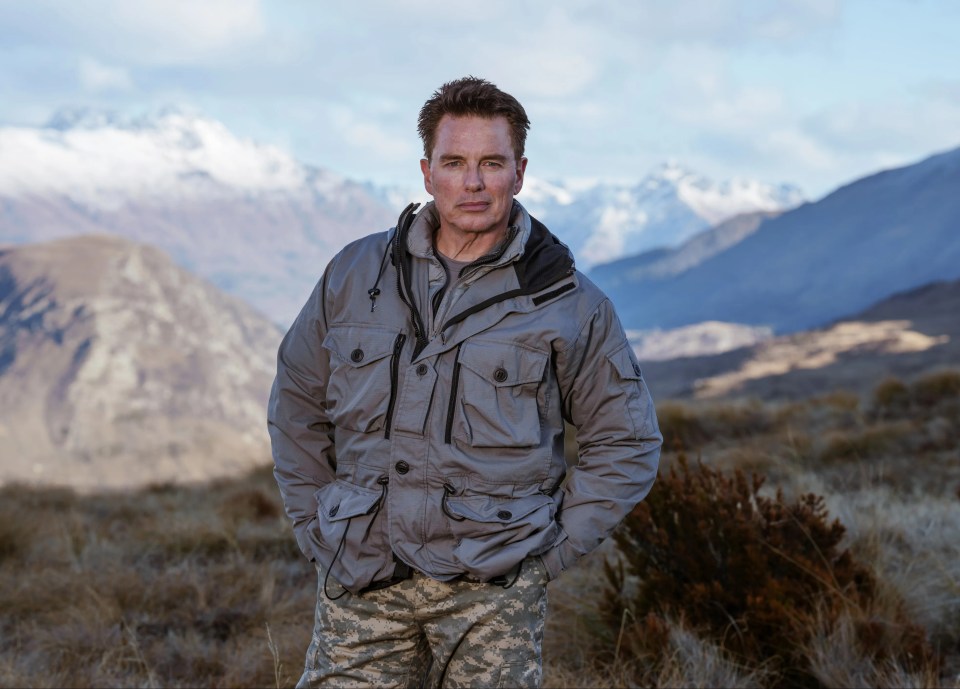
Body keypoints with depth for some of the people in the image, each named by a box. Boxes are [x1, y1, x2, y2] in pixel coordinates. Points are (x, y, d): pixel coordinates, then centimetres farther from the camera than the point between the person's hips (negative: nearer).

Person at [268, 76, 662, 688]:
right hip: (361, 584, 2)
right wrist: (316, 525, 12)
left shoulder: (569, 303, 2)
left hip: (492, 591, -1)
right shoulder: (354, 276, 7)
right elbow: (297, 402, 19)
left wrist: (553, 547, 2)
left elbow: (628, 443, 9)